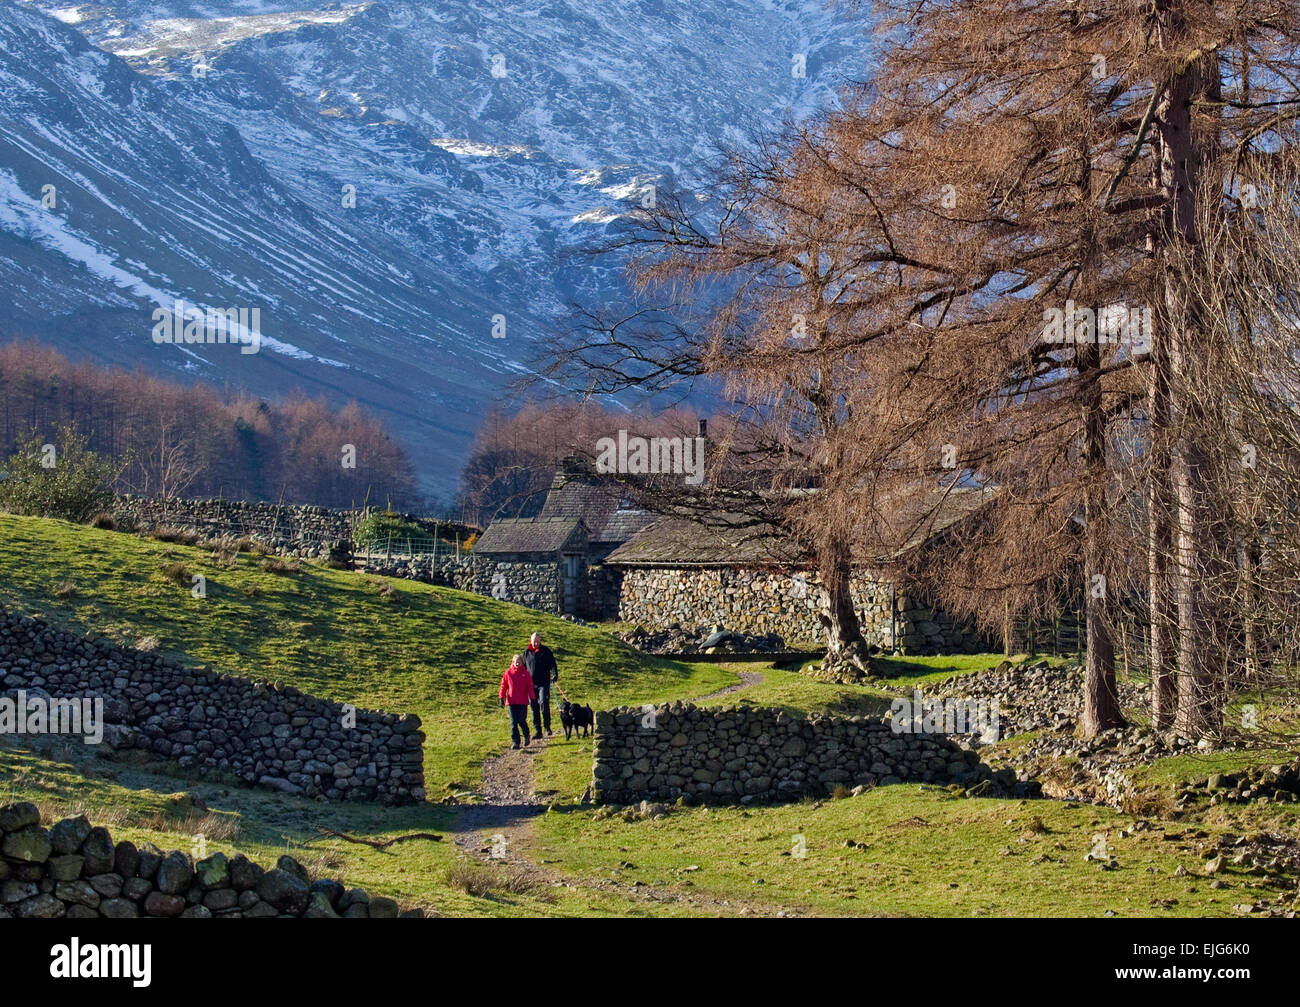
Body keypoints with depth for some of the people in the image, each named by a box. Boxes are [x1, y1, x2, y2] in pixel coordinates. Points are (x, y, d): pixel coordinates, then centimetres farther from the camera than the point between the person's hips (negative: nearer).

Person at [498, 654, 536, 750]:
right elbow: (503, 686, 8)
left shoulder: (525, 673, 1)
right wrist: (502, 698, 4)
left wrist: (532, 698, -2)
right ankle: (515, 742, 5)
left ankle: (526, 736, 25)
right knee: (513, 723, 0)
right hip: (511, 702, 1)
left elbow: (530, 687, 3)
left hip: (523, 702, -1)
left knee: (522, 721, -3)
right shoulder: (508, 673, 3)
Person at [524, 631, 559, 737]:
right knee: (534, 707, 4)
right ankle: (538, 730, 9)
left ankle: (547, 727, -4)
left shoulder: (545, 651, 2)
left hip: (543, 683, -3)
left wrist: (555, 675, -17)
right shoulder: (527, 652, 10)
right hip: (531, 684, 3)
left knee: (544, 703, -16)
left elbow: (552, 664, -1)